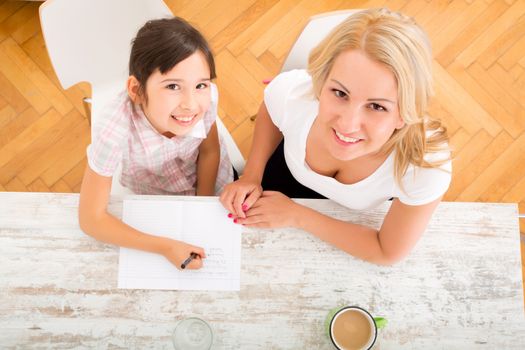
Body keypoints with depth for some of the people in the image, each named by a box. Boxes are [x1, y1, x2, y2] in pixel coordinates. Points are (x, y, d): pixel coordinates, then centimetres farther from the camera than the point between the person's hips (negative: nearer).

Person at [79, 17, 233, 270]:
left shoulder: (206, 96, -35)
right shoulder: (114, 131, -41)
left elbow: (209, 151, -13)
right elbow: (90, 219, -30)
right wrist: (164, 247, -35)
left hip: (209, 182, 2)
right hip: (152, 197, -1)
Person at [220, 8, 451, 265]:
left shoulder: (427, 163, -43)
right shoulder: (291, 92, -37)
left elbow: (388, 253, -25)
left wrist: (296, 216, -26)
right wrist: (251, 175, -17)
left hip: (357, 219, -1)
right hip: (287, 175, 1)